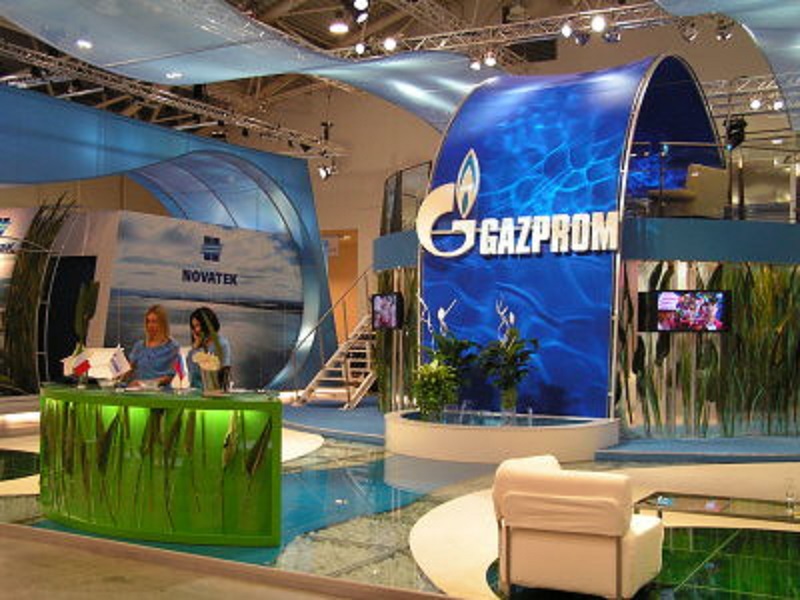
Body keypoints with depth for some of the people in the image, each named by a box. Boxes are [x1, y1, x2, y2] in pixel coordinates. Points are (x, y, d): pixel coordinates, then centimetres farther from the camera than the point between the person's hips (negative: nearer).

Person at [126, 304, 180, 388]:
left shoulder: (172, 347, 1)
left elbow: (168, 377, -3)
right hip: (138, 390, 3)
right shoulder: (139, 346, 18)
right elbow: (131, 370, 14)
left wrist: (146, 383, -14)